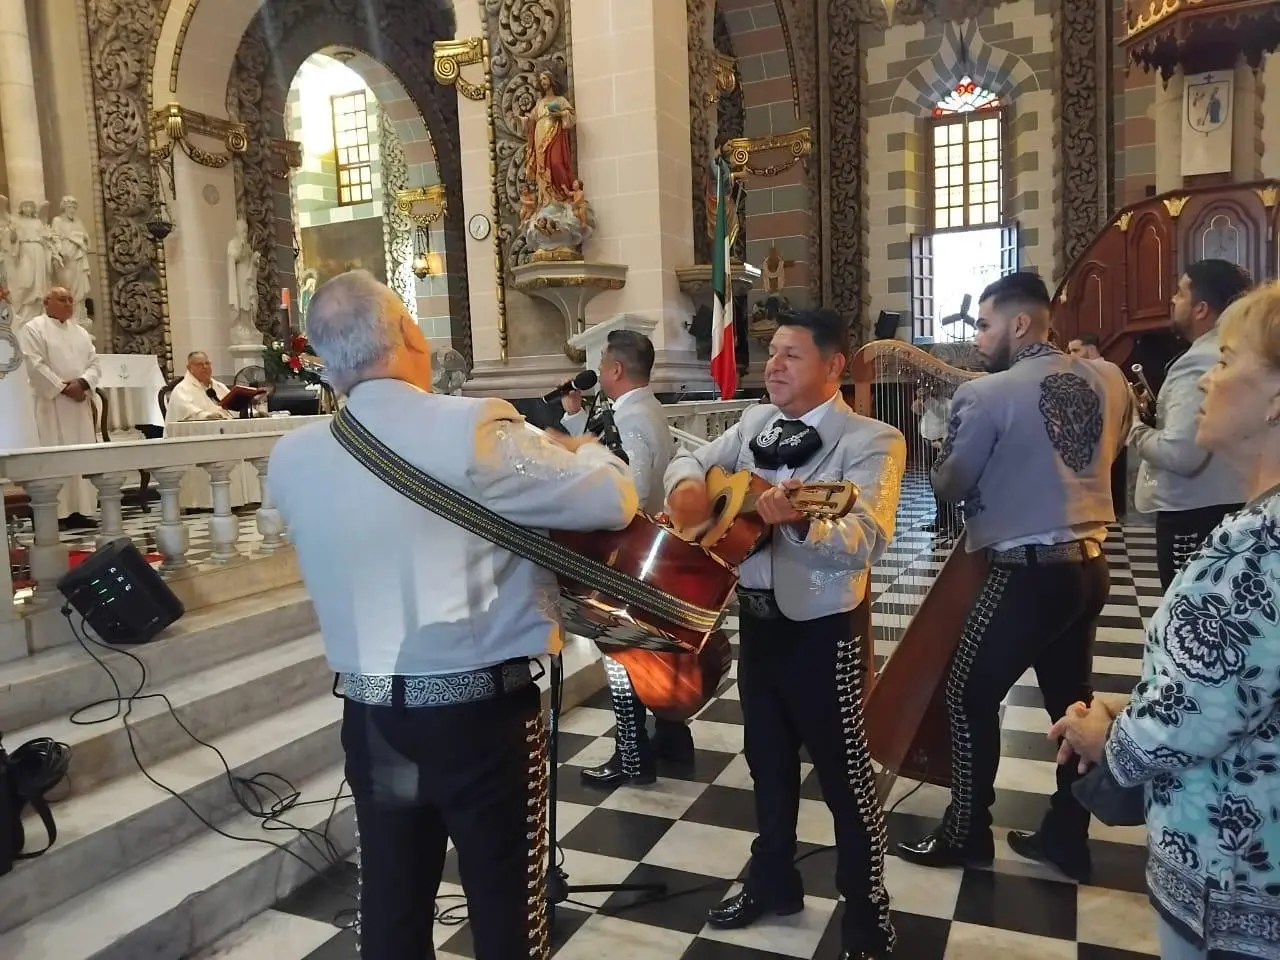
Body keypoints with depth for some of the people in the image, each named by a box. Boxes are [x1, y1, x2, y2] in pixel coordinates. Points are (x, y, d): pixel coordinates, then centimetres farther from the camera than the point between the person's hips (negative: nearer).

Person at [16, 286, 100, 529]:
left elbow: (95, 364, 10)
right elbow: (35, 366, -11)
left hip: (80, 403, 6)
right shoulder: (33, 329, 0)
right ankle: (55, 513, -8)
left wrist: (82, 383, -9)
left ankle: (79, 510, 7)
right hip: (52, 403, -6)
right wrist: (63, 388, -16)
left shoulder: (81, 332, 18)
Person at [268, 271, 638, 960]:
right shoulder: (472, 428, -18)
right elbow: (614, 501, -13)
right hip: (482, 709, -5)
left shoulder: (290, 458, -2)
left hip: (371, 715, 5)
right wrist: (584, 451, 8)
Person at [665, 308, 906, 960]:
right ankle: (773, 882, 43)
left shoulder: (873, 442, -15)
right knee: (767, 759, 21)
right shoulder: (756, 422, 5)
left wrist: (798, 521, -44)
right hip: (754, 616, 7)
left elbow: (864, 543, -26)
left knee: (843, 771, 7)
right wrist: (687, 486, -12)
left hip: (822, 627, -6)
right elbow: (693, 460, 12)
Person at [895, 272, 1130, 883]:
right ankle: (1067, 837, 30)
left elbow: (948, 487, -6)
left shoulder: (987, 394, -15)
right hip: (1089, 568, 7)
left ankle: (966, 836, 20)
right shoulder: (1108, 381, 4)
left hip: (1026, 574, -7)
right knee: (1072, 701, 16)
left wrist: (950, 429, 10)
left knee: (968, 697, 8)